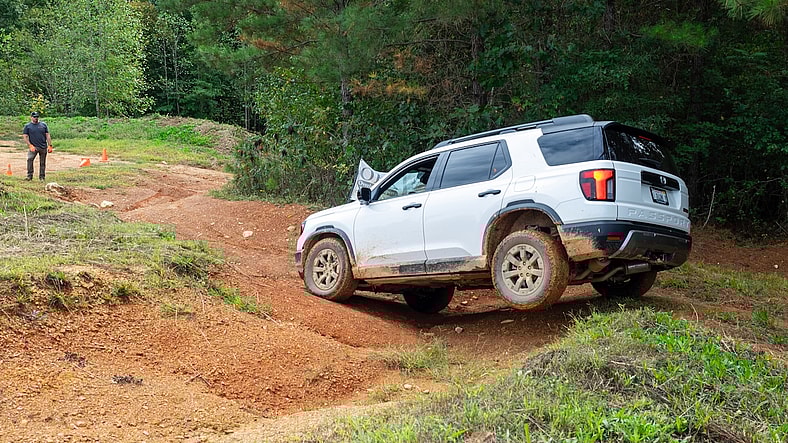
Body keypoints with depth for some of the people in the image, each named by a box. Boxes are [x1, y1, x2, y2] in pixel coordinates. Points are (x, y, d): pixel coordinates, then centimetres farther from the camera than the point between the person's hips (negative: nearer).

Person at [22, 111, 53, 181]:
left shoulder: (43, 125, 13)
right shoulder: (27, 126, 7)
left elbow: (47, 135, 12)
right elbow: (25, 137, 2)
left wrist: (50, 145, 3)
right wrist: (30, 145, -11)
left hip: (43, 147, 2)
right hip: (33, 147, -2)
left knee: (42, 163, 4)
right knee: (29, 159, -22)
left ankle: (42, 177, 13)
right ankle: (29, 176, -17)